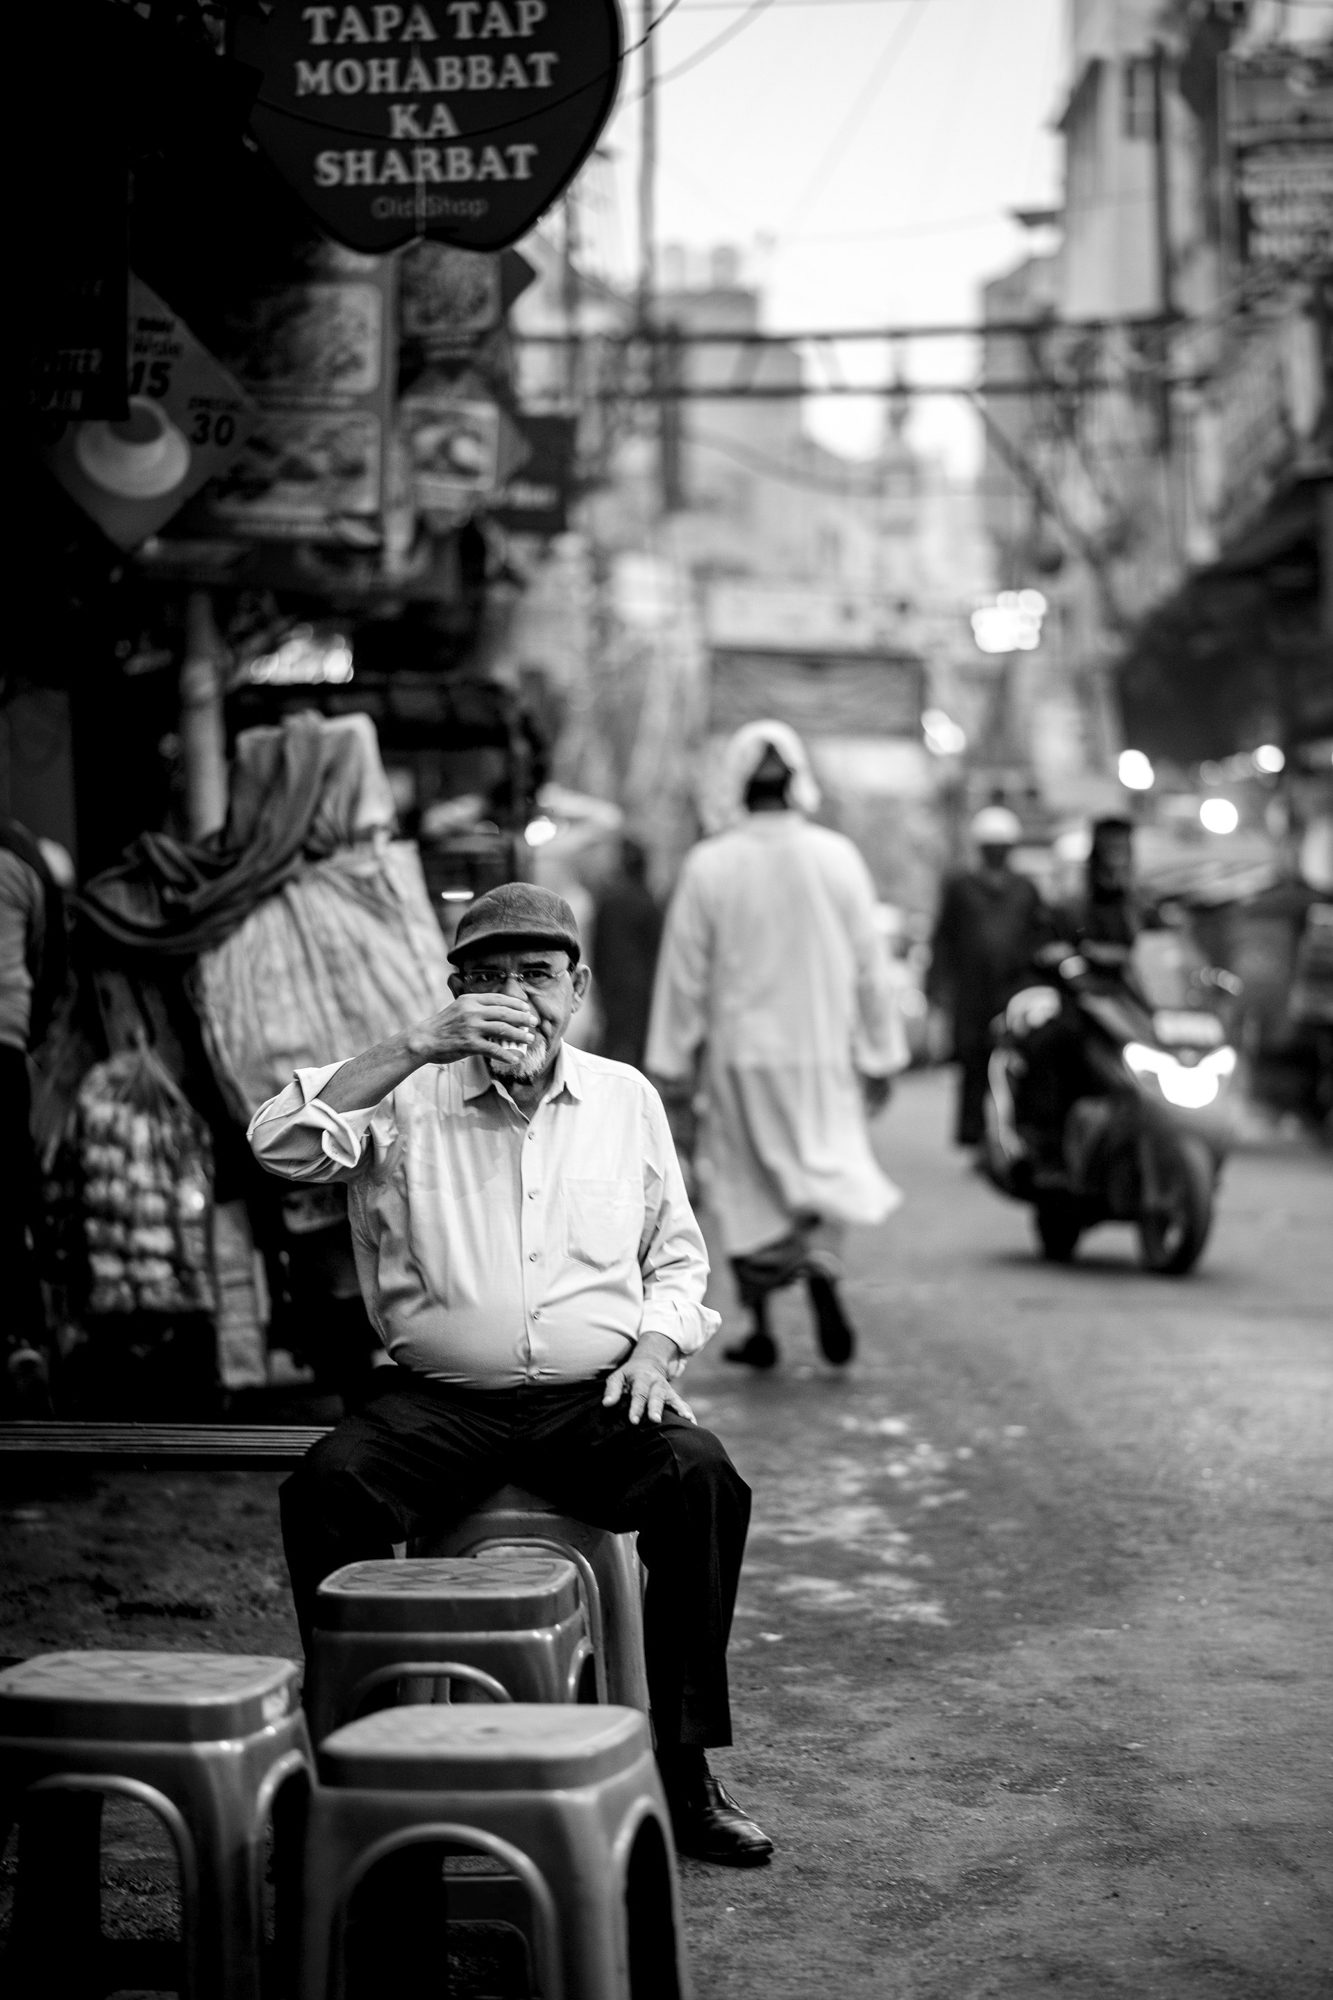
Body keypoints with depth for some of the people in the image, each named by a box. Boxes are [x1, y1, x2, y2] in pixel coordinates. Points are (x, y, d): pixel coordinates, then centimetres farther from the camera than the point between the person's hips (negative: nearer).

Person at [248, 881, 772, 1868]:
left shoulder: (627, 1098, 13)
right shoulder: (406, 1097, 4)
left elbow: (677, 1256, 21)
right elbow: (279, 1143, -15)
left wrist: (656, 1343, 0)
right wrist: (419, 1047, -18)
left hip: (596, 1398, 1)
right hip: (438, 1401, -1)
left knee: (704, 1478, -27)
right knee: (327, 1487, -28)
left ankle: (683, 1765, -15)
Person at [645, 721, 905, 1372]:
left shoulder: (708, 866, -8)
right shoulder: (838, 858, -4)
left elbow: (685, 974, -4)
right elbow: (869, 965, 1)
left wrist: (672, 1069, 4)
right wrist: (880, 1057, 10)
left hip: (740, 1055, -1)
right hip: (823, 1049, 1)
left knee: (748, 1189, 10)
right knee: (823, 1168, 10)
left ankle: (761, 1327, 13)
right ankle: (822, 1270, -20)